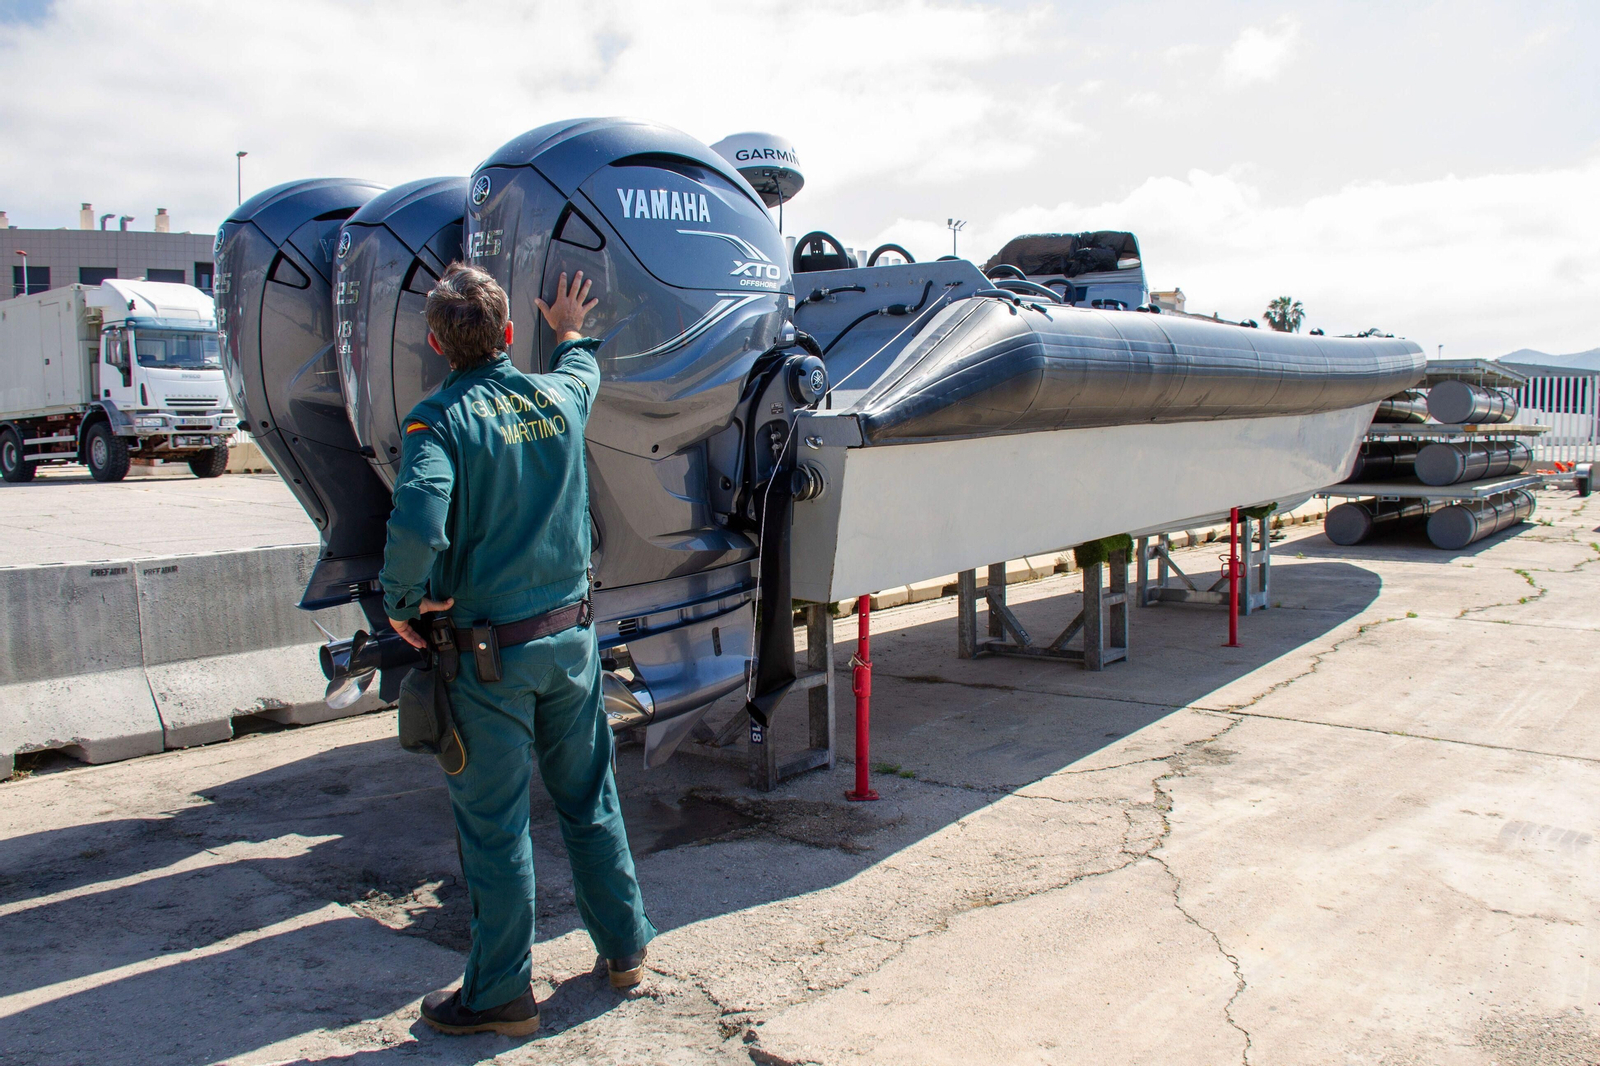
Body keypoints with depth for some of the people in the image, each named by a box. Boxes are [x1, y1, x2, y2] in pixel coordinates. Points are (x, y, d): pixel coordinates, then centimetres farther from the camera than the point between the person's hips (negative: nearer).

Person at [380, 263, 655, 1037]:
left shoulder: (439, 420, -15)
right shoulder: (557, 399, 1)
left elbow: (416, 525, -31)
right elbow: (585, 370, 27)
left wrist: (401, 602, -14)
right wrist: (570, 332, 47)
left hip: (487, 652, -5)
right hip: (570, 635, 5)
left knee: (493, 823, 8)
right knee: (590, 800, 20)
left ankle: (501, 994, 22)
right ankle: (625, 946, 34)